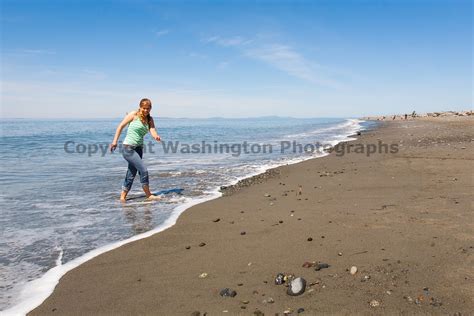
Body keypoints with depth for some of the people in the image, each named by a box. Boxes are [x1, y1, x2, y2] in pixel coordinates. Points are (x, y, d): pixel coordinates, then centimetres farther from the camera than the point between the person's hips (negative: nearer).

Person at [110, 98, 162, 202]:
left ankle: (123, 196, 24)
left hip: (138, 148, 7)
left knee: (131, 174, 12)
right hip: (128, 148, -7)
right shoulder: (134, 115, -7)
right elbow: (121, 126, -3)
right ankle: (148, 195, 0)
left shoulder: (150, 119, 7)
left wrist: (156, 137, -32)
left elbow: (153, 131, -9)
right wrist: (115, 141, -8)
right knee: (143, 170, -12)